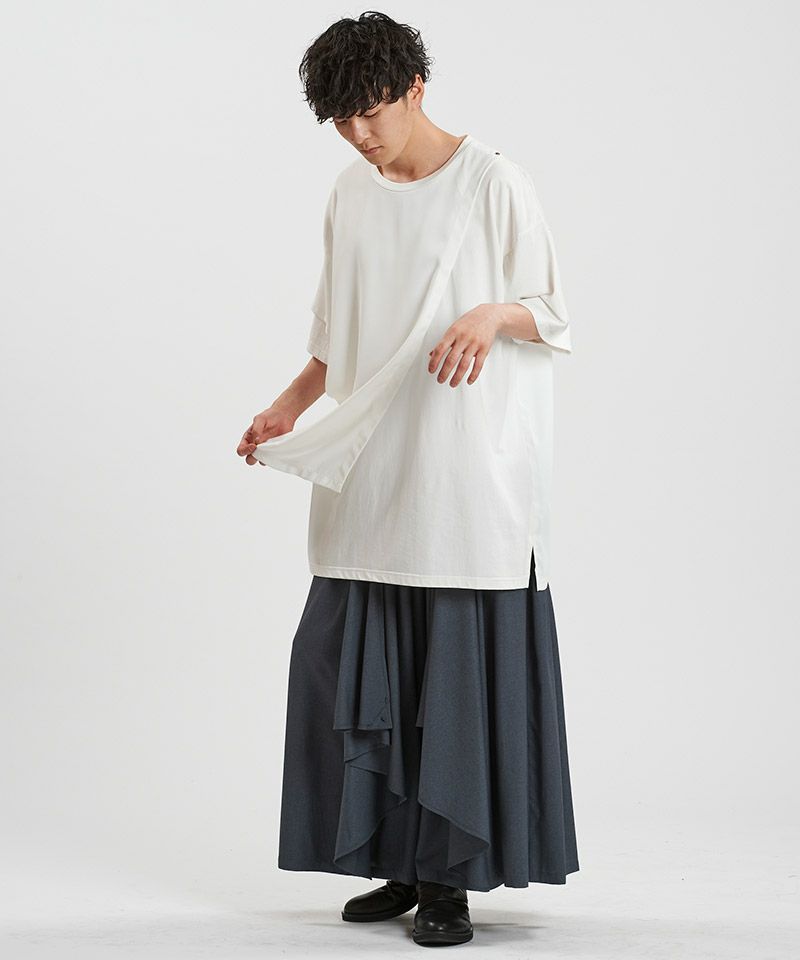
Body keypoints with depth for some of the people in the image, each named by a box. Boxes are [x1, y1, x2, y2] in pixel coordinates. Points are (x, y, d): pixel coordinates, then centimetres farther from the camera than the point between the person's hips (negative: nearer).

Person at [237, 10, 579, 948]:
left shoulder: (492, 181, -4)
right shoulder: (350, 195, 13)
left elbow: (553, 312, -3)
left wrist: (490, 315, -22)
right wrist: (288, 408, 11)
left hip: (467, 467, -6)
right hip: (370, 472, 6)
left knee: (463, 666, -5)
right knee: (360, 663, 3)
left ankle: (452, 878, 2)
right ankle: (403, 865, 14)